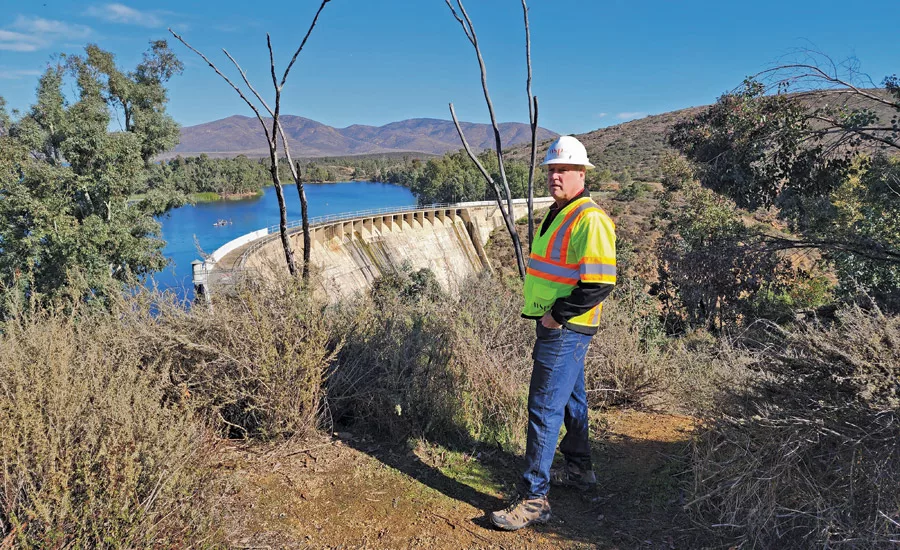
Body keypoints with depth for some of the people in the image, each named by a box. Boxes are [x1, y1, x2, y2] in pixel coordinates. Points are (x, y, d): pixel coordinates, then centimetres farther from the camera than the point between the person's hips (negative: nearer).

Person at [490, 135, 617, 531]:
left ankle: (534, 499, 2)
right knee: (570, 400, 21)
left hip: (565, 331, -10)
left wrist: (558, 316, -19)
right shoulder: (558, 214, 14)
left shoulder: (589, 219, -19)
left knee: (544, 409, -7)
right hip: (556, 326, 10)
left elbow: (600, 283, -26)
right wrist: (549, 314, 15)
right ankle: (579, 471, 39)